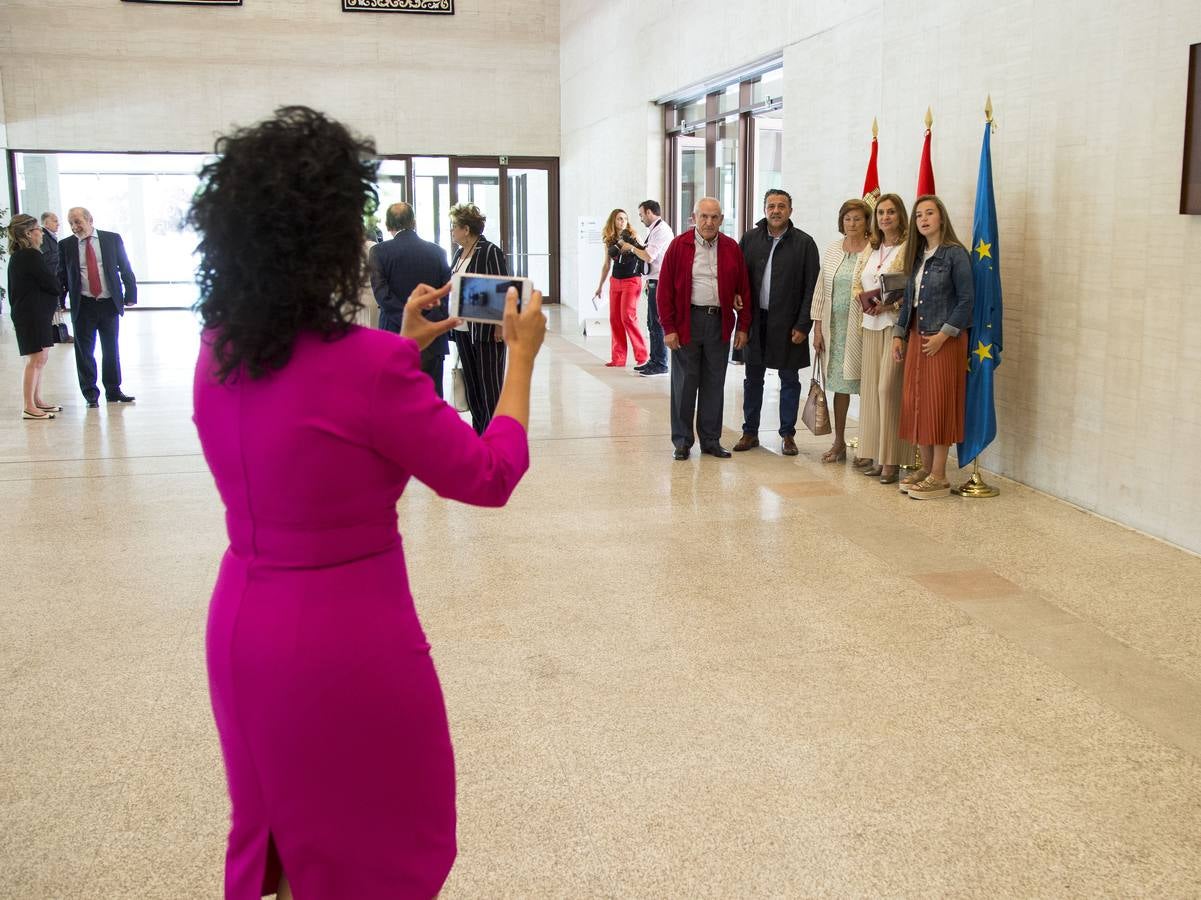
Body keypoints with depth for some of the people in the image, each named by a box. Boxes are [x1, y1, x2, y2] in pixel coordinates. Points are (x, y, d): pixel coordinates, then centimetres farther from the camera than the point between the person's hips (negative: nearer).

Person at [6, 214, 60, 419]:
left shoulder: (17, 256, 13)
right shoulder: (31, 256, -17)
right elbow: (51, 283, -16)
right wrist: (59, 287, 5)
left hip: (26, 313, 10)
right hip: (33, 314, -10)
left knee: (40, 359, 15)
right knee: (36, 360, -7)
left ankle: (37, 401, 22)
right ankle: (29, 408, -4)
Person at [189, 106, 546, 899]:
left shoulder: (219, 352, -1)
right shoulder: (369, 363, -24)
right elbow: (490, 477, -12)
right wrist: (522, 357, -1)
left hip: (243, 625, 7)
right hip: (348, 635, -7)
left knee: (284, 825, 28)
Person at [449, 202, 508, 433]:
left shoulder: (490, 252, -12)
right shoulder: (459, 253, 11)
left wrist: (501, 326, -16)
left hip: (485, 329, -8)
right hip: (462, 328, 8)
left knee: (490, 383, -3)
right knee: (470, 382, 13)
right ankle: (478, 431, 22)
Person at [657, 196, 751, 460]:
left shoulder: (732, 248, 6)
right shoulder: (679, 246, -2)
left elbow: (743, 289, 10)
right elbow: (665, 289, -4)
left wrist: (743, 326, 5)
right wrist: (669, 328, -9)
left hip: (720, 322, 3)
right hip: (687, 322, -2)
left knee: (714, 384, 8)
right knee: (685, 383, 3)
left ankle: (711, 440, 18)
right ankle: (682, 441, 12)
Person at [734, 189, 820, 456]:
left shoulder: (804, 243, -3)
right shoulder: (749, 239, 4)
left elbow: (811, 288, -5)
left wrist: (803, 325, -10)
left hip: (788, 323, -2)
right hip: (756, 321, 2)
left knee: (789, 379, 7)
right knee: (753, 378, 10)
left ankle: (788, 435, 17)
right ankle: (750, 432, 21)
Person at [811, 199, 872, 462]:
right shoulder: (831, 250, 9)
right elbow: (821, 290, 10)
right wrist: (817, 328, 7)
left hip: (863, 328, -4)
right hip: (834, 327, 4)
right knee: (839, 384, 9)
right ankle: (839, 443, 19)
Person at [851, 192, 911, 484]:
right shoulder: (870, 249, 14)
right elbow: (856, 283, 19)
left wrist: (890, 306, -19)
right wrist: (864, 302, 0)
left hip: (896, 324, -7)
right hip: (872, 324, 7)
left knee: (888, 388, -10)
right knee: (871, 388, 7)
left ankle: (891, 460, -4)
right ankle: (876, 457, 14)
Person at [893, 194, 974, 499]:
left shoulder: (955, 254, -9)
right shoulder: (917, 255, 13)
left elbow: (966, 300, -12)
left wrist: (943, 335, -16)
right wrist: (899, 334, 8)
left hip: (945, 339, -7)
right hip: (916, 337, 7)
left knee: (939, 403, -5)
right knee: (916, 403, 8)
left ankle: (939, 476, 1)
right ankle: (925, 468, 17)